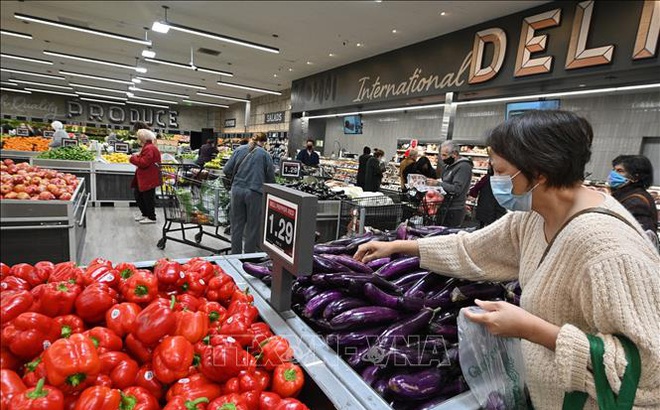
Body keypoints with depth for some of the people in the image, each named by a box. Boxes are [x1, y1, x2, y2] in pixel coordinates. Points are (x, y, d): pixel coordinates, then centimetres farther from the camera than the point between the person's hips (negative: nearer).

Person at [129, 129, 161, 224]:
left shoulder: (149, 148, -19)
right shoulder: (148, 147, 17)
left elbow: (143, 163, -25)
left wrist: (133, 158, -11)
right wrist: (137, 156, 6)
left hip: (148, 179, -11)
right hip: (144, 178, 11)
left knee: (148, 198, -3)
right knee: (138, 195, 17)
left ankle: (151, 217, 6)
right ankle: (145, 214, 28)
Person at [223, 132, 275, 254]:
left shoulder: (239, 150, 4)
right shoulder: (265, 154, -2)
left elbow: (226, 170, 3)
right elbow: (271, 178, -1)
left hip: (237, 190, 3)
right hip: (255, 192, -2)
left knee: (237, 225, 13)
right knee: (252, 227, 9)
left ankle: (235, 255, 23)